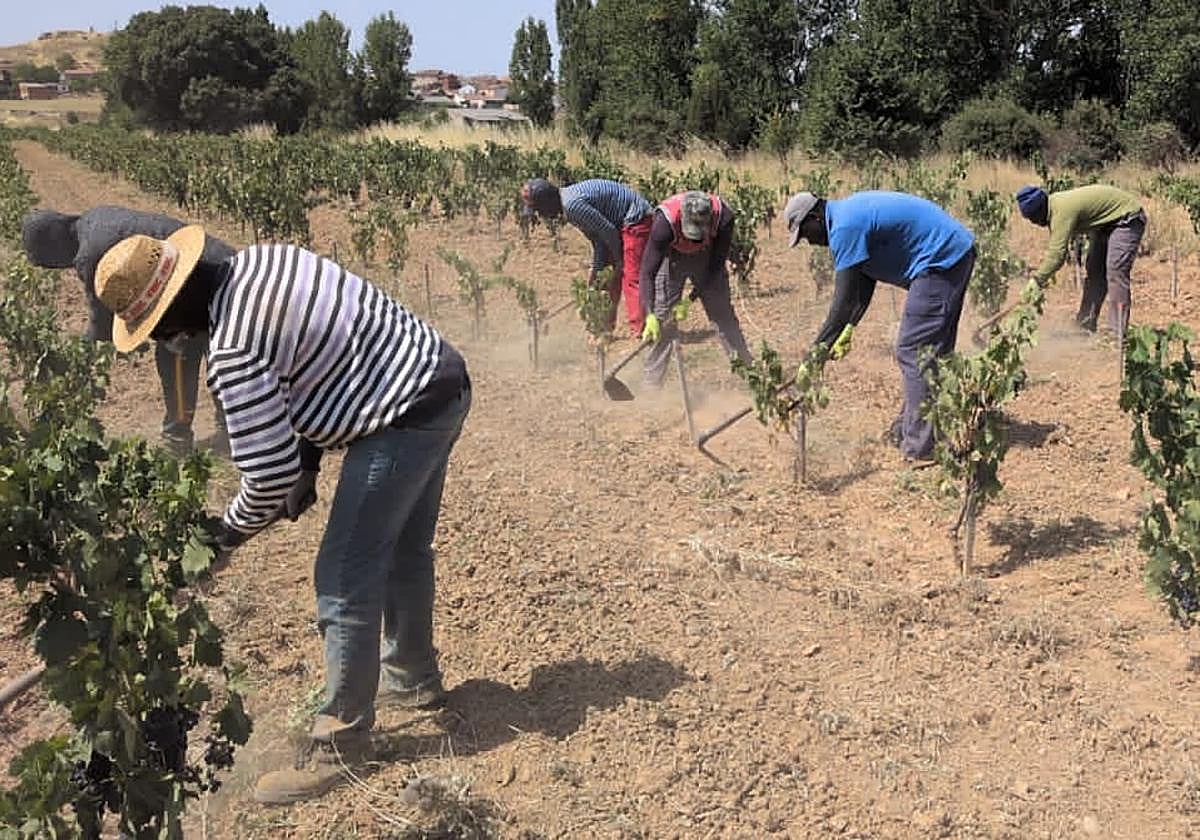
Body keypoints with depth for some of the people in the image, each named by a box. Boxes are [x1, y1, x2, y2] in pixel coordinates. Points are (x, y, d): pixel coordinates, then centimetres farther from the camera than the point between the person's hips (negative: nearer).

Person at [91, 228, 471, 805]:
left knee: (346, 582, -2)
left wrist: (229, 534, 3)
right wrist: (307, 461, 14)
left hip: (404, 421, -10)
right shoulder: (258, 258, 6)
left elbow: (268, 475, -17)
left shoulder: (234, 352, -21)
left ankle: (340, 743, 10)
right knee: (404, 548, 25)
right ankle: (412, 676, 45)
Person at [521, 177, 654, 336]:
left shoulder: (572, 205, -25)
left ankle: (640, 333, -19)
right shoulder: (568, 197, 8)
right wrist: (596, 268, 9)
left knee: (631, 278, -16)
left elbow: (608, 231, -21)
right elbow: (597, 234, 11)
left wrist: (618, 260, -8)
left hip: (636, 220, -11)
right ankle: (607, 325, 27)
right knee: (615, 276, 17)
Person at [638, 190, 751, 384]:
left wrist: (690, 299, -27)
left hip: (706, 257, 2)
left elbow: (716, 266, -22)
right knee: (662, 317, -8)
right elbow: (648, 273, -36)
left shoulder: (723, 217, -34)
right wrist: (650, 316, -45)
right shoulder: (665, 221, -39)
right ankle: (651, 382, -1)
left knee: (723, 313, 1)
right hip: (672, 257, -2)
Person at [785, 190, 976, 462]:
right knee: (932, 351, 17)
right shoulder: (850, 214, 15)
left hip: (941, 259, -11)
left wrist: (819, 347, -11)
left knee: (913, 353, -8)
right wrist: (848, 328, 9)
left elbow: (844, 300, -18)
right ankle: (909, 427, 28)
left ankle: (920, 447, -6)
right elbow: (863, 286, 17)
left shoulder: (845, 228, -17)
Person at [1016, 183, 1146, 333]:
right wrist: (1043, 273, -2)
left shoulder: (1062, 211, -31)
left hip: (1127, 218, -11)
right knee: (1094, 271, 11)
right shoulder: (1054, 207, -1)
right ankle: (1084, 325, 16)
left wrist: (1038, 280, -31)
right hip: (1106, 222, 11)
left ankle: (1118, 332, -19)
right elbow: (1056, 247, 7)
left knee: (1115, 272, -19)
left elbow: (1057, 252, -35)